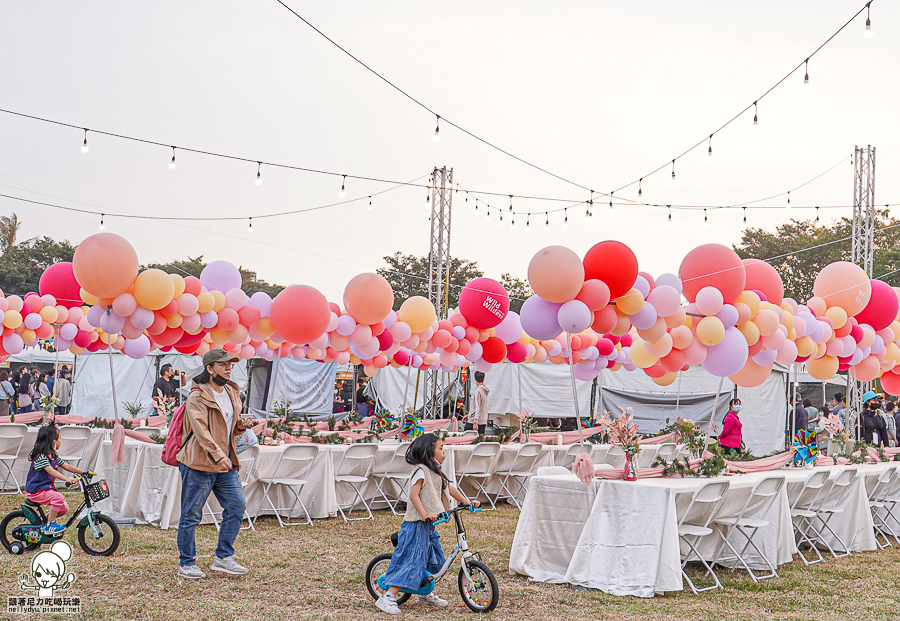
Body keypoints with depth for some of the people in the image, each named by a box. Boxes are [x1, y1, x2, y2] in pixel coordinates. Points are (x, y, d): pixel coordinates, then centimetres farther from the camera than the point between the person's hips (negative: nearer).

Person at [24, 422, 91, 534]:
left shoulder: (53, 456, 9)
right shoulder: (40, 456, -20)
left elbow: (66, 466, 13)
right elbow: (51, 471, -32)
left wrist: (83, 472, 7)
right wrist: (67, 479, -43)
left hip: (47, 489, 9)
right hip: (36, 491, -9)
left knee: (64, 509, 1)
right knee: (58, 497, -30)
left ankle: (47, 517, 25)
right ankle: (50, 526, -19)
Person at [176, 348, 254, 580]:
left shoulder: (232, 393, 14)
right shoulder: (198, 396, -11)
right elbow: (200, 429, -23)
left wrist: (240, 425, 4)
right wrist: (218, 454, -34)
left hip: (225, 464, 8)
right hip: (199, 464, -7)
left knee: (237, 505, 1)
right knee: (191, 514, 1)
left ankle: (223, 557, 12)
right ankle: (186, 564, 12)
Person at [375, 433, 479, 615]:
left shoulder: (436, 472, 15)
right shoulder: (421, 471, -15)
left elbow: (449, 488, 23)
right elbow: (414, 495, -22)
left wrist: (467, 502, 20)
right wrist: (424, 514, -30)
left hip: (429, 525, 10)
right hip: (416, 525, -10)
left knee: (435, 561, 15)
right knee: (412, 562, -14)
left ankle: (425, 594, 31)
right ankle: (387, 597, -15)